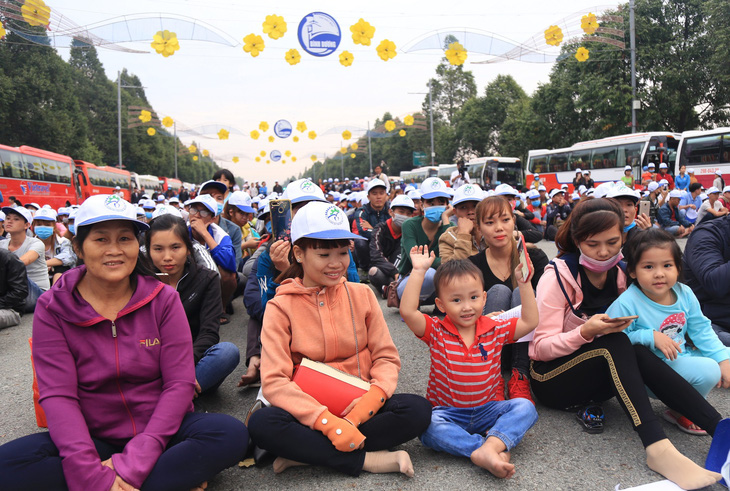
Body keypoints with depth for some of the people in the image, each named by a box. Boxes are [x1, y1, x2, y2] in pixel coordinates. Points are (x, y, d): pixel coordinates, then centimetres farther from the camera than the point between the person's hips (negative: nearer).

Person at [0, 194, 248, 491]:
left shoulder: (163, 299, -4)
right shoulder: (53, 308, -3)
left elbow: (180, 383, -10)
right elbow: (57, 395, -11)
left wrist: (131, 464, -20)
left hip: (159, 430, -1)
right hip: (94, 438, 2)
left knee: (231, 434, -27)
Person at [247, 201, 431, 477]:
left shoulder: (361, 295, 4)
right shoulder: (281, 307, -3)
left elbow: (387, 358, 3)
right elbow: (274, 381, -13)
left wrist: (372, 397, -19)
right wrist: (328, 421, -26)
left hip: (359, 406, 3)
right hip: (309, 411, -2)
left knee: (418, 410, -25)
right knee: (262, 423, -31)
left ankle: (304, 453, -19)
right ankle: (367, 460, -20)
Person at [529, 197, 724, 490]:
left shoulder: (620, 273, 2)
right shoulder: (558, 276, -15)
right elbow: (542, 347, -17)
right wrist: (586, 332, -33)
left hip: (603, 373, 5)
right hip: (551, 380, -5)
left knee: (640, 355, -27)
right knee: (616, 343, -31)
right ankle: (657, 448, -42)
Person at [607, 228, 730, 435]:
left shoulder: (685, 294, -2)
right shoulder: (627, 303, -22)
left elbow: (701, 330, 8)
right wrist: (651, 336, -28)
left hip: (681, 358, 8)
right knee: (707, 371, -22)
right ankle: (681, 413, 6)